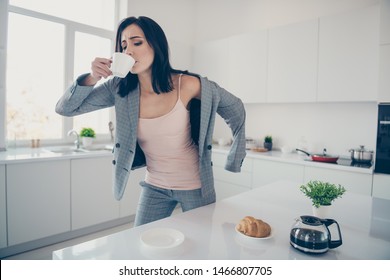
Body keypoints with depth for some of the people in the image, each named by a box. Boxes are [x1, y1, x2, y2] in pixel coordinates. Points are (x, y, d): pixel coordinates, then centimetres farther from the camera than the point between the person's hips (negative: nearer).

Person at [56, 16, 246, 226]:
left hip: (195, 186, -2)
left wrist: (234, 163, 0)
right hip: (154, 187, 3)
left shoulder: (187, 85, -18)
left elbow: (235, 109, -4)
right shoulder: (120, 89, -9)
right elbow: (65, 108, -6)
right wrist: (91, 79, -24)